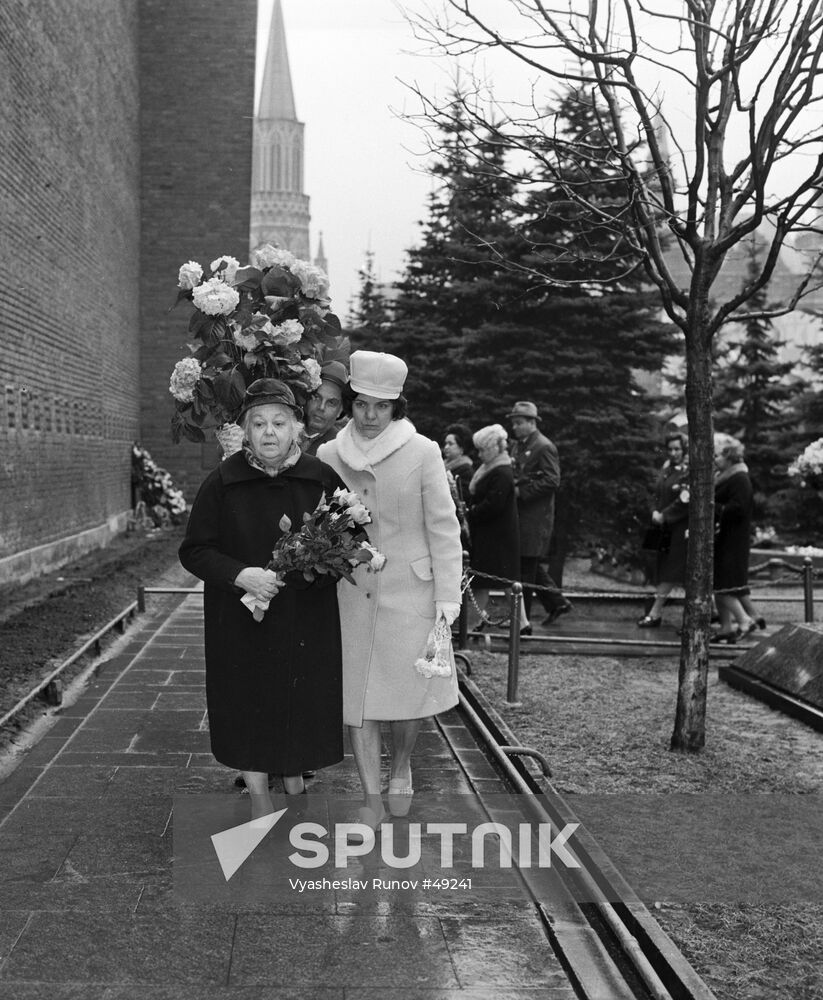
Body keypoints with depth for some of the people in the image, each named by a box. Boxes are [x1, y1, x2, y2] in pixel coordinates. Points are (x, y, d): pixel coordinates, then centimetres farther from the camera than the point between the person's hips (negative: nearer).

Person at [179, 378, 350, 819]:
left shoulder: (323, 479, -4)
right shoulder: (221, 482, -7)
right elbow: (193, 551, -3)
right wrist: (240, 575, -19)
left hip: (306, 621, 1)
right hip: (240, 623, -1)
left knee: (302, 707, 10)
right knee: (248, 706, 6)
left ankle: (295, 786, 33)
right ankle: (259, 799, 25)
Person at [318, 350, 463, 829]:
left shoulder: (422, 453, -5)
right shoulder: (329, 456, 3)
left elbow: (443, 528, -4)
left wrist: (448, 597, -7)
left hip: (409, 591, -2)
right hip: (351, 594, 2)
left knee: (407, 694, 2)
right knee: (358, 699, 4)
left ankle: (401, 769, 32)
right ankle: (372, 798, 18)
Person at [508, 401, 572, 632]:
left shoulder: (544, 447, -11)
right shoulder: (517, 446, 16)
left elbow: (552, 481, -17)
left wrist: (521, 491, -19)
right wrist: (511, 486, 3)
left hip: (535, 518, -9)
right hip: (520, 515, 9)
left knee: (526, 568, -6)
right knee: (532, 565, 14)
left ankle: (521, 620, -2)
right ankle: (557, 603, 28)